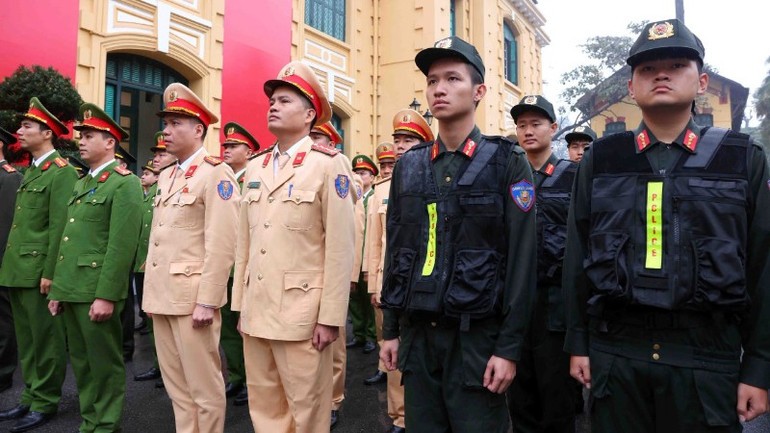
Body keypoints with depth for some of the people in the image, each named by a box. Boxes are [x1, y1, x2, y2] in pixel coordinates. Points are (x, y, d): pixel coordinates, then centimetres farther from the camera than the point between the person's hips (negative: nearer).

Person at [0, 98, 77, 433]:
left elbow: (60, 227, -17)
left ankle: (46, 402, 13)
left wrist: (50, 273, -19)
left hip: (39, 271, -9)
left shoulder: (62, 172, -12)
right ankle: (31, 396, 27)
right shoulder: (30, 171, 17)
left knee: (45, 339, 2)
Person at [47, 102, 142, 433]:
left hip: (97, 291, -8)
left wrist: (105, 295, -20)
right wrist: (57, 288, 14)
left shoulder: (124, 183, -9)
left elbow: (122, 245, -17)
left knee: (104, 363, 3)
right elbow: (67, 239, 18)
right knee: (81, 362, 16)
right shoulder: (81, 184, 18)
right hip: (70, 289, 9)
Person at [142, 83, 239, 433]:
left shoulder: (216, 173, -11)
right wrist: (150, 292, 14)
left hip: (193, 296, -8)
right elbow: (156, 239, 17)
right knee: (176, 384, 18)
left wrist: (207, 301, -19)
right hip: (163, 296, 8)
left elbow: (222, 244, -17)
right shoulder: (166, 177, 15)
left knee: (203, 386, 5)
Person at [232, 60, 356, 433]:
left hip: (301, 313, -6)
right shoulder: (255, 167, 12)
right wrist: (240, 304, 11)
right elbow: (244, 242, 12)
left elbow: (340, 247, -12)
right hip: (256, 312, 6)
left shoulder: (329, 165, -7)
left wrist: (330, 317, -13)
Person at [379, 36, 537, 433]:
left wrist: (509, 347, -11)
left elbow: (522, 261, -8)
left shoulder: (507, 163, -5)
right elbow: (395, 250, 9)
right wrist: (390, 329, 8)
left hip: (477, 334, -3)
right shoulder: (408, 166, 7)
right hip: (417, 332, 4)